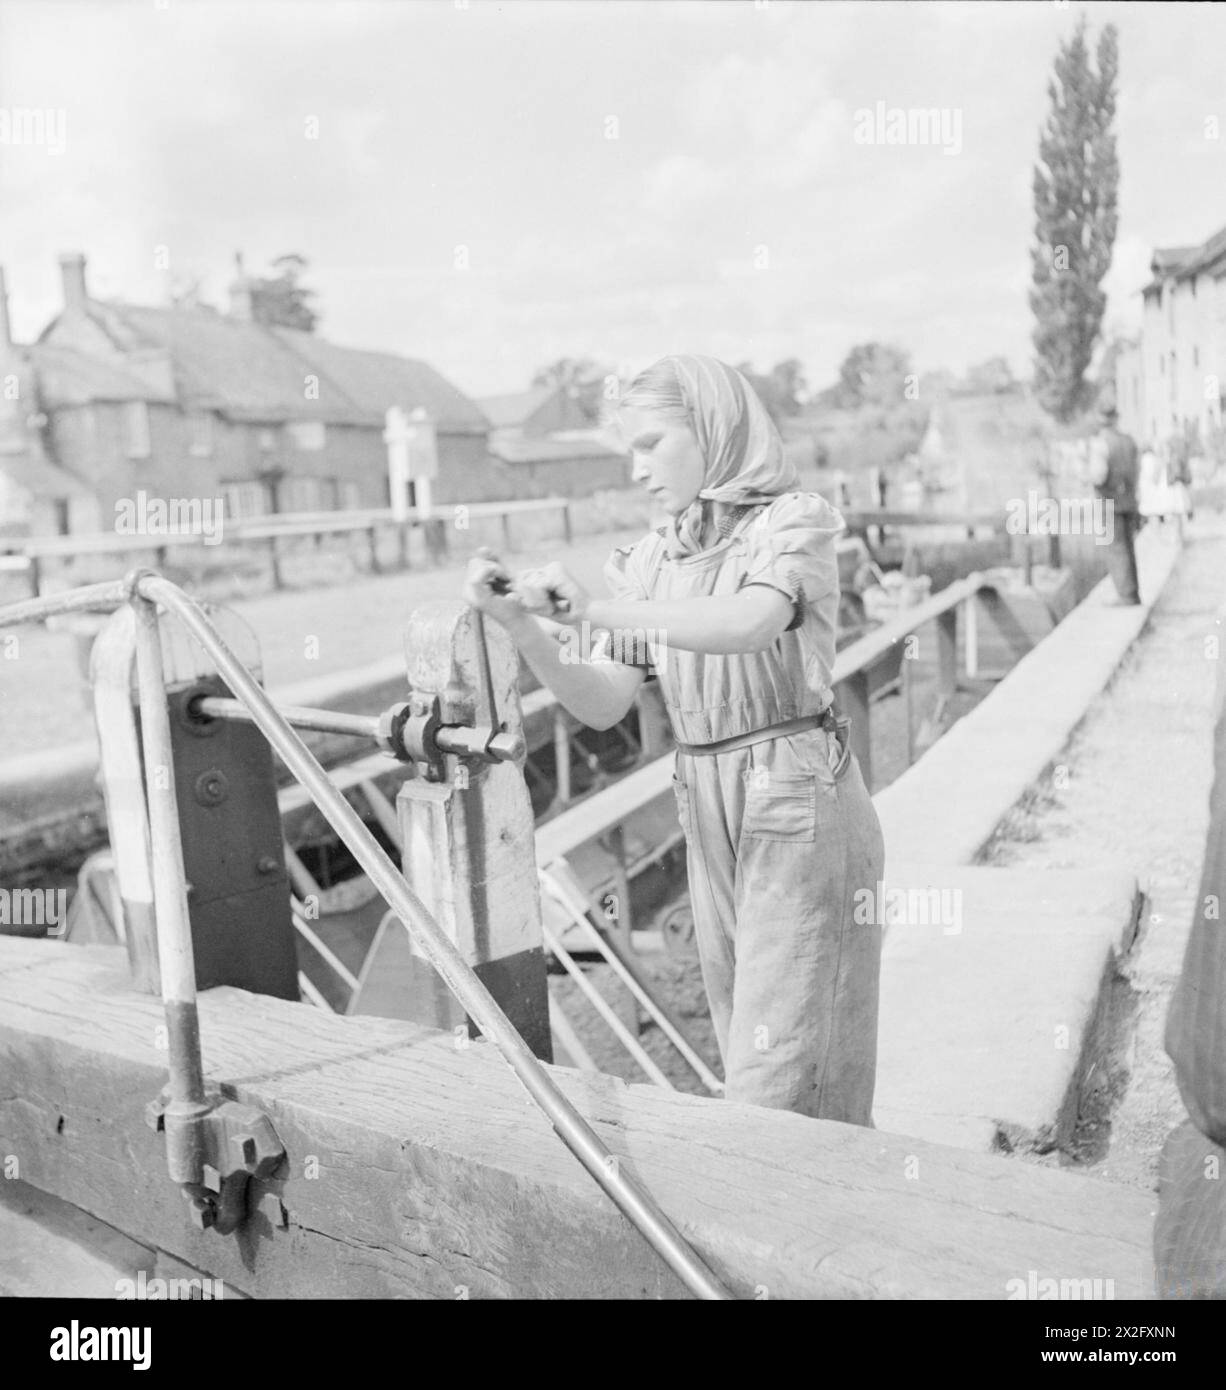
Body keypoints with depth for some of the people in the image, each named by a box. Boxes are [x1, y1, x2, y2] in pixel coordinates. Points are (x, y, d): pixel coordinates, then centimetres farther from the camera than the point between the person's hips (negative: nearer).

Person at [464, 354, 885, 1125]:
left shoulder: (795, 518, -7)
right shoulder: (653, 555, 9)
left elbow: (748, 627, -28)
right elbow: (602, 704, 3)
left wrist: (599, 607, -30)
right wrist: (520, 623, -10)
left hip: (801, 802, -6)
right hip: (707, 810, 6)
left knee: (782, 1068, -4)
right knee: (748, 1051, 14)